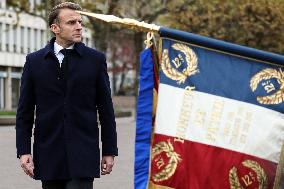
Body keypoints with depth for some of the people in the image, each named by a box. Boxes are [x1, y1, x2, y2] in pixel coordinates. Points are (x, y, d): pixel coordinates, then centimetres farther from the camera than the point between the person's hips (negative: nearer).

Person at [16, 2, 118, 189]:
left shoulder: (95, 59, 4)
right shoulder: (34, 61, 6)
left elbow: (106, 109, 5)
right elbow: (25, 111, 6)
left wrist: (109, 151, 3)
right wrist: (24, 151, -1)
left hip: (83, 152, -1)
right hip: (48, 153, 2)